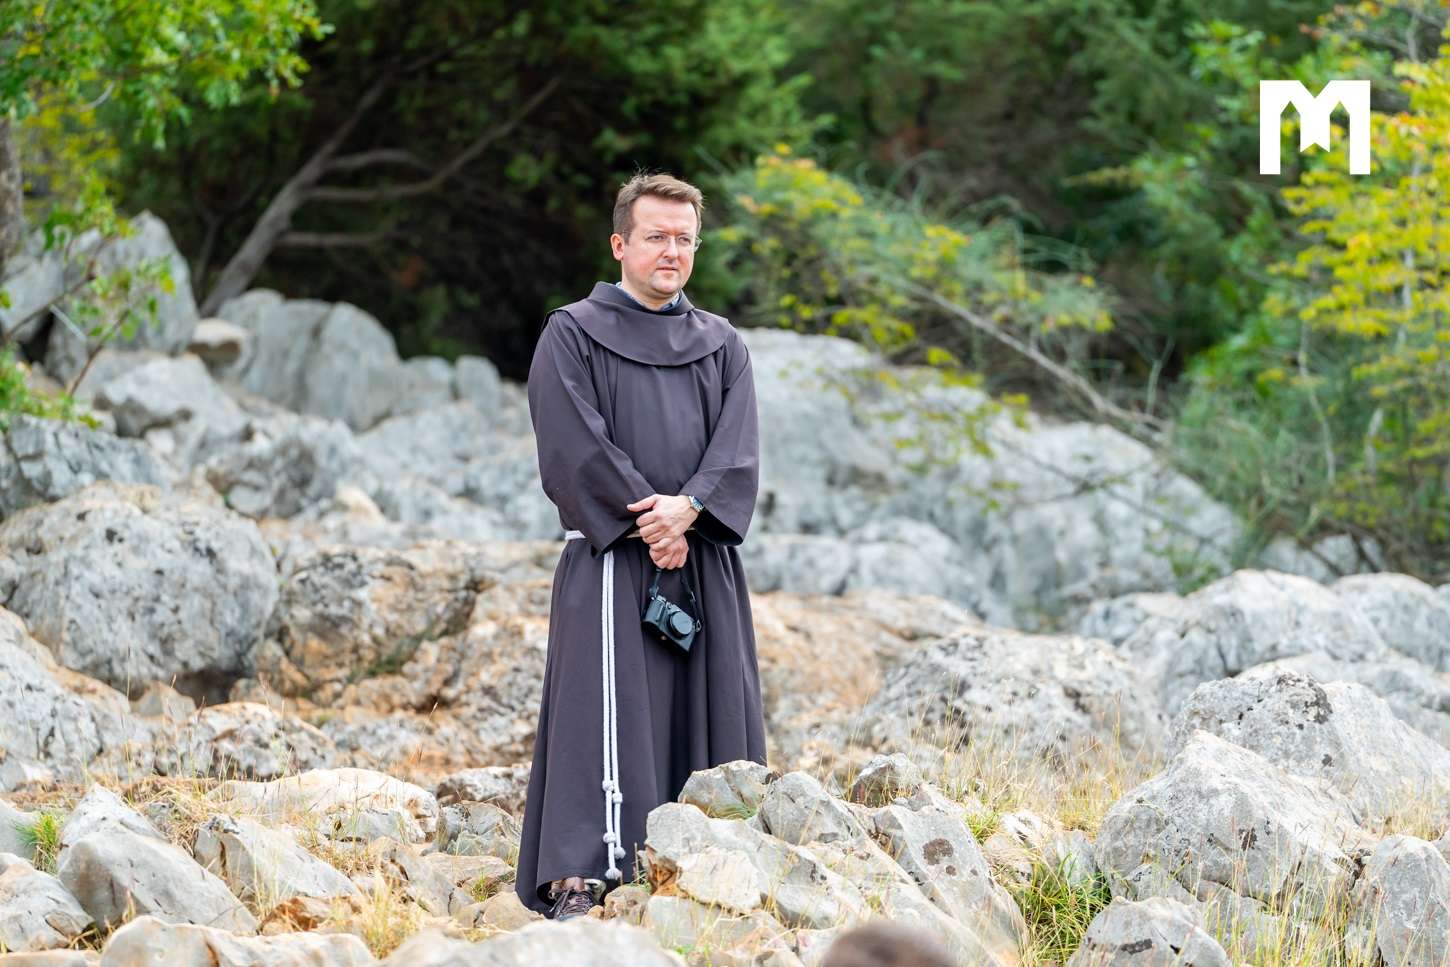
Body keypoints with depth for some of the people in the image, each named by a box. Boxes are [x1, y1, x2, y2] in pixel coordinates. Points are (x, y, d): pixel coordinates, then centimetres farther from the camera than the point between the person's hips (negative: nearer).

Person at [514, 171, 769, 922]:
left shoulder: (721, 345, 16)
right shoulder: (572, 336, 4)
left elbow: (738, 446, 3)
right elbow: (576, 445, -7)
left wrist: (688, 507, -15)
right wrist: (646, 522, -14)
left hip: (703, 561, 5)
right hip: (610, 558, -5)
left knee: (708, 714, 2)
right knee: (603, 714, -12)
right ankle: (579, 879, -15)